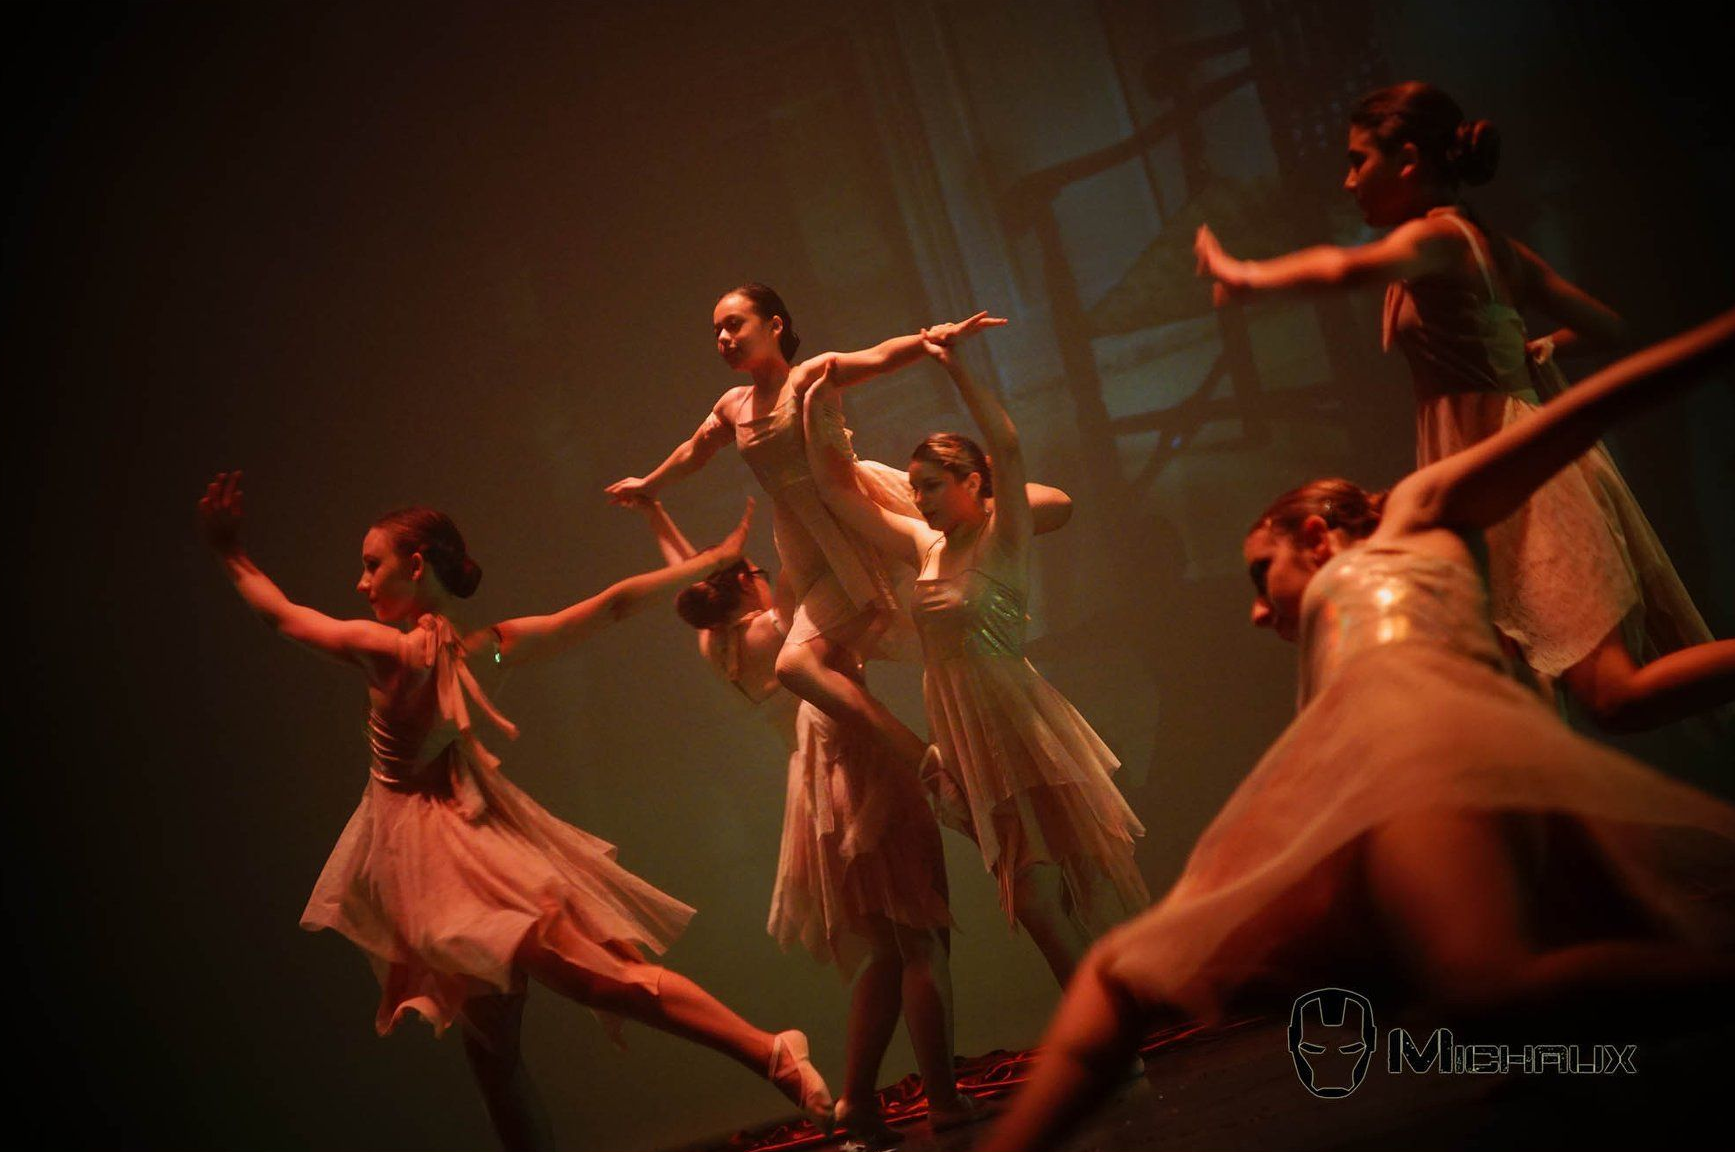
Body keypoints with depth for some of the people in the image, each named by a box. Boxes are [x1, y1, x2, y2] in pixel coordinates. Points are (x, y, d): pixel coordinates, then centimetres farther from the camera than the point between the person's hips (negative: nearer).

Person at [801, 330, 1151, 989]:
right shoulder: (925, 546, 11)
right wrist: (817, 415, 7)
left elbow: (1007, 448, -23)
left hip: (1022, 730, -6)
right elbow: (838, 492, 16)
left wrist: (954, 369, -25)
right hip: (966, 740, 6)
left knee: (1088, 880, -2)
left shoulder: (1002, 538, -7)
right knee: (1035, 897, 4)